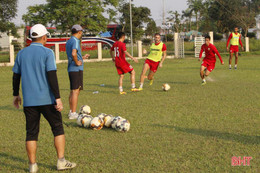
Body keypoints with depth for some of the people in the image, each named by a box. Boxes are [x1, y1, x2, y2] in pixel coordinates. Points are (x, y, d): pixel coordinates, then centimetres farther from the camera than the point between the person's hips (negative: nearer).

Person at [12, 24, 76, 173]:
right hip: (47, 99, -4)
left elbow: (16, 76, 13)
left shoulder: (22, 54, 7)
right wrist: (58, 98, -14)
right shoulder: (47, 52, -8)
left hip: (29, 101, 4)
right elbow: (52, 76, -14)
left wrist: (16, 95, 24)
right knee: (58, 128, 8)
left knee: (31, 132, 9)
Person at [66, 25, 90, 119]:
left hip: (70, 69, 9)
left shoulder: (69, 41, 16)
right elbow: (73, 54, -30)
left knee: (72, 91, 15)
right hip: (77, 69, -9)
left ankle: (71, 111, 20)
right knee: (76, 91, -7)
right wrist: (77, 62, -16)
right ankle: (73, 113, -6)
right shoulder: (75, 41, -13)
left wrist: (82, 57, 30)